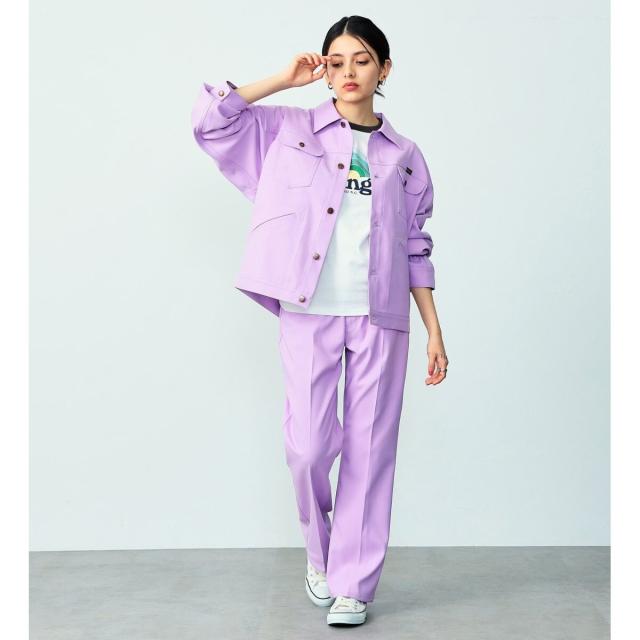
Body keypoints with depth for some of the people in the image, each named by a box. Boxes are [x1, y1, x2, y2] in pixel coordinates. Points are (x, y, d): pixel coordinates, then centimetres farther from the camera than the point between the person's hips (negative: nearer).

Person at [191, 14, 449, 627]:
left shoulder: (404, 156, 12)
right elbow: (209, 118, -1)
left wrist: (434, 330, 8)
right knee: (309, 445, -6)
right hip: (309, 312, -1)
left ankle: (352, 584, 15)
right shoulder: (289, 128, 8)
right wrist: (283, 80, 2)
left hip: (380, 318, 2)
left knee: (369, 449, 2)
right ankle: (319, 551, 24)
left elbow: (415, 249, 13)